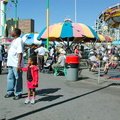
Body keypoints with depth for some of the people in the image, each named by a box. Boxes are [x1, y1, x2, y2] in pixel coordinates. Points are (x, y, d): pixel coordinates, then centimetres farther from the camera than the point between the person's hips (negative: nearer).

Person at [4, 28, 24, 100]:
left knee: (18, 78, 0)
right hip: (11, 63, 10)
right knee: (10, 78, 14)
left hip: (16, 64, -9)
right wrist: (8, 62, 22)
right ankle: (10, 92, 26)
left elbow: (20, 53, -19)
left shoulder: (19, 40, -12)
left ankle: (18, 94, 9)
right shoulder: (14, 40, 18)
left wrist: (19, 64, -25)